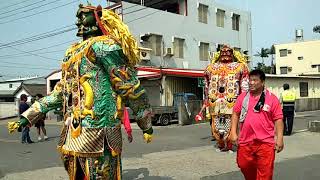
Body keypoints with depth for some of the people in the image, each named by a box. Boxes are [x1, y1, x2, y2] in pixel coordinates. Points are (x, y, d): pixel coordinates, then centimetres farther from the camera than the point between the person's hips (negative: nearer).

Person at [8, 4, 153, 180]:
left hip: (96, 133, -8)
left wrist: (146, 125, -4)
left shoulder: (103, 45, -6)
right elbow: (60, 92, 24)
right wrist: (27, 117, 21)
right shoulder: (73, 52, 20)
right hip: (73, 133, 9)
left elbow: (129, 86, -8)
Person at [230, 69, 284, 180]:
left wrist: (279, 138, -9)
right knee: (244, 167, 17)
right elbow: (236, 114, 9)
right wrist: (233, 132, 1)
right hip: (245, 141, 3)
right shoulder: (243, 96, 6)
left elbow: (278, 119, -2)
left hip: (265, 142, -3)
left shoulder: (272, 98, -2)